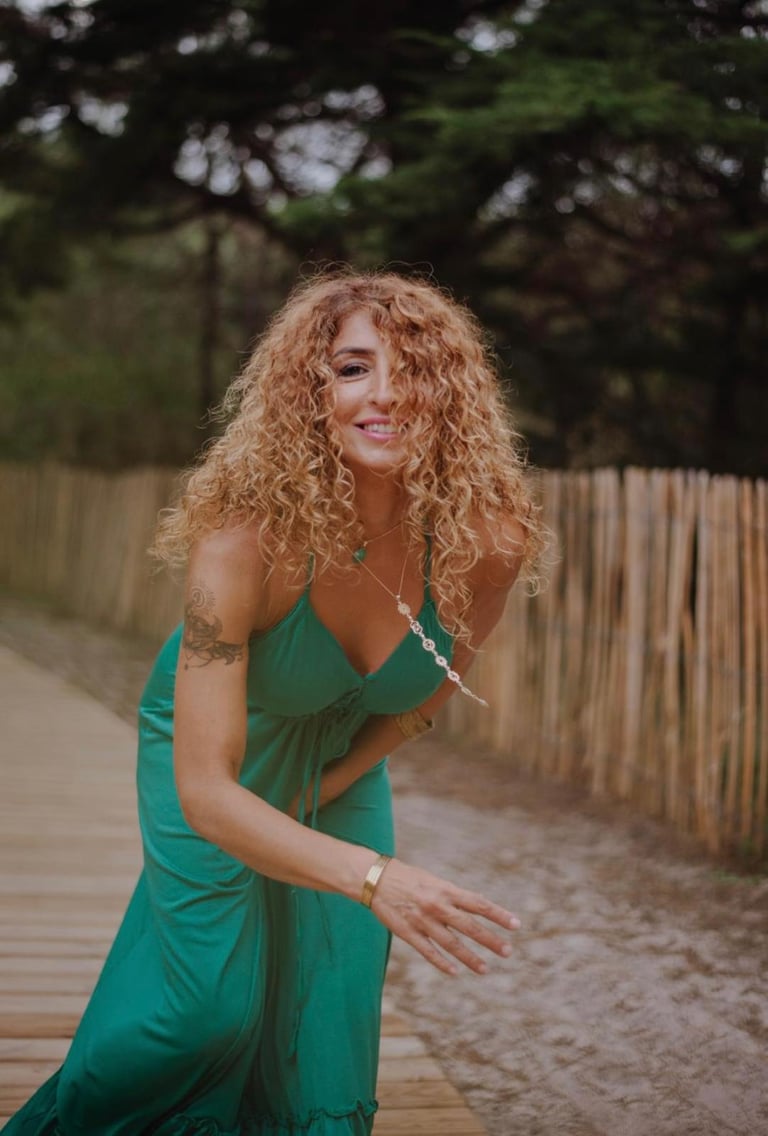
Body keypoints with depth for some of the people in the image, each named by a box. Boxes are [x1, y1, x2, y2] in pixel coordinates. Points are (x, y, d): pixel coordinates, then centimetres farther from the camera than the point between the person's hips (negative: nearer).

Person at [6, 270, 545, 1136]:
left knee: (329, 1016, 4)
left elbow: (436, 682, -4)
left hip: (340, 761, 3)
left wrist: (334, 781, -2)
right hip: (222, 767, -3)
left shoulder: (483, 545, -28)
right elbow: (204, 789, -38)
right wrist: (372, 875, -49)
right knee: (212, 1005, -5)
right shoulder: (246, 542, -37)